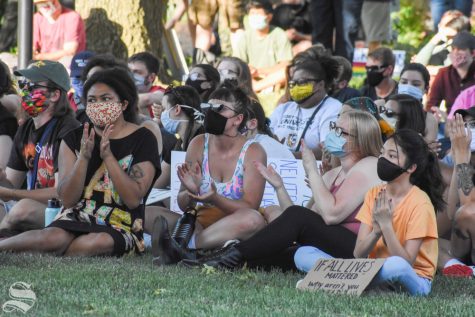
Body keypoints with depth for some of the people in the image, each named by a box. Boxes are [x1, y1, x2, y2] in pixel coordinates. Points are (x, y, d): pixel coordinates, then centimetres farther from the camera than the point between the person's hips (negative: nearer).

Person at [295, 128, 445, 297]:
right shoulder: (374, 194, 5)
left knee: (395, 265, -43)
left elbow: (406, 263, -18)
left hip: (413, 278, -6)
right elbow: (358, 254, -2)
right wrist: (376, 232, -21)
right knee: (303, 254, -7)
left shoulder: (419, 203, -11)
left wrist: (386, 225, -25)